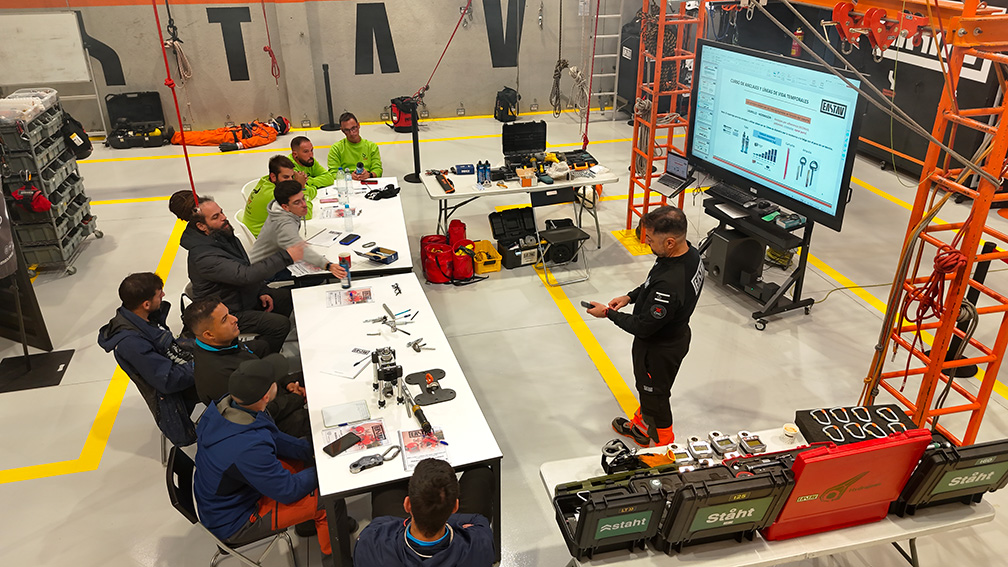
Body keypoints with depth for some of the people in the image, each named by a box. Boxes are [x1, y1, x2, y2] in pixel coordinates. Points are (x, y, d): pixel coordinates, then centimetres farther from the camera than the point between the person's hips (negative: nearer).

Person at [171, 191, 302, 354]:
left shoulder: (224, 234, -1)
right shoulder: (203, 257, -31)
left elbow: (245, 267, 13)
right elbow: (244, 275, -38)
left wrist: (261, 291, 1)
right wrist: (286, 257, -39)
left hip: (247, 295, 9)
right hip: (228, 312, -9)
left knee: (289, 296, 7)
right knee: (281, 325, -20)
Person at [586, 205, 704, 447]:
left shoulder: (669, 286, -41)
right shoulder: (690, 253, -12)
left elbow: (642, 327, -28)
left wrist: (608, 313, -15)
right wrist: (630, 297, 0)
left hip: (660, 350, -9)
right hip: (675, 334, 9)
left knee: (655, 394, 17)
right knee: (646, 388, 31)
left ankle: (662, 442, 42)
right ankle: (642, 425, 56)